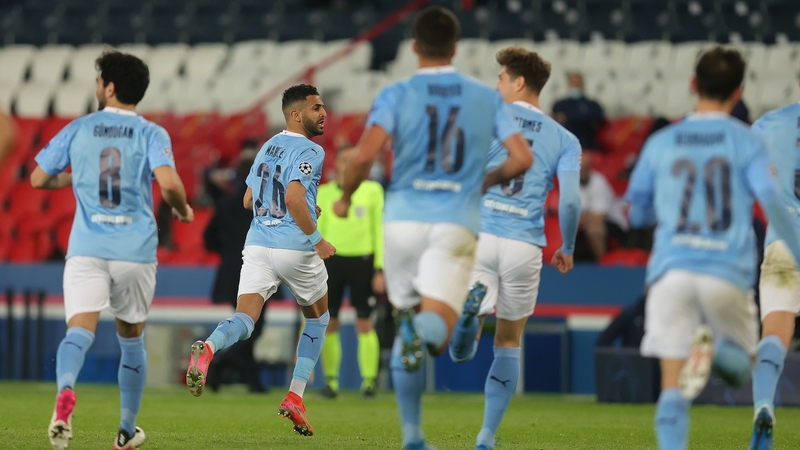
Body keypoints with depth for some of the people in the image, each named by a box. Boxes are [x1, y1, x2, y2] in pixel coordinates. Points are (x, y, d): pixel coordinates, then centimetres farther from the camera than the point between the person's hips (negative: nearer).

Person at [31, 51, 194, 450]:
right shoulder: (151, 134, 1)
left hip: (86, 249, 0)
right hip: (136, 249, 1)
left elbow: (39, 179, 13)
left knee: (79, 329, -14)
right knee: (131, 337, 18)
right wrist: (183, 210, 5)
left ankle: (65, 391, -46)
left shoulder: (77, 130, 7)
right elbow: (169, 183, -16)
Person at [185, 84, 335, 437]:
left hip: (257, 244, 5)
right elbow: (294, 198, -22)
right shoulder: (310, 151, -8)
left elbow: (248, 201, 23)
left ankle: (208, 348, -42)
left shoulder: (267, 147, 17)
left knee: (245, 320, -8)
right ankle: (295, 397, 11)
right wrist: (316, 239, -13)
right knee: (317, 317, 18)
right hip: (295, 247, -5)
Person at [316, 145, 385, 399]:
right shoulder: (324, 193, 7)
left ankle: (369, 381, 2)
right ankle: (331, 381, 8)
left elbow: (379, 230, 5)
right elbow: (317, 231, 11)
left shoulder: (372, 190, 4)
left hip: (362, 259, -1)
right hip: (332, 257, 2)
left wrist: (380, 269, 0)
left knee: (364, 323, -4)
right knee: (329, 323, 0)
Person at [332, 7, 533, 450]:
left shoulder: (396, 95, 0)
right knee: (437, 331, -8)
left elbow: (364, 155, -13)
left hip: (404, 218, 1)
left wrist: (346, 198, 6)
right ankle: (423, 331, -47)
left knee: (406, 326, 15)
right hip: (456, 222, -1)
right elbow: (522, 158, 2)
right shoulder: (487, 98, 7)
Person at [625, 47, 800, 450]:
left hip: (670, 269, 1)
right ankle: (715, 348, -17)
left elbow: (636, 213, 20)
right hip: (728, 272, -1)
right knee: (740, 363, 18)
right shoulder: (745, 142, 4)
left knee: (671, 390, 1)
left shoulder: (661, 143, 11)